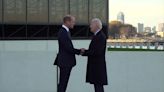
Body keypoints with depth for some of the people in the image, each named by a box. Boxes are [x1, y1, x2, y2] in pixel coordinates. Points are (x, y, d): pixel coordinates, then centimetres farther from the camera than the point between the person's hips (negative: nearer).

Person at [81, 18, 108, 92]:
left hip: (98, 66, -10)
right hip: (95, 65, 10)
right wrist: (85, 51, 2)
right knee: (97, 85, 11)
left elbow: (97, 52, -23)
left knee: (99, 86, -8)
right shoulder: (96, 36, 16)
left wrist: (85, 52, -13)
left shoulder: (101, 36, -15)